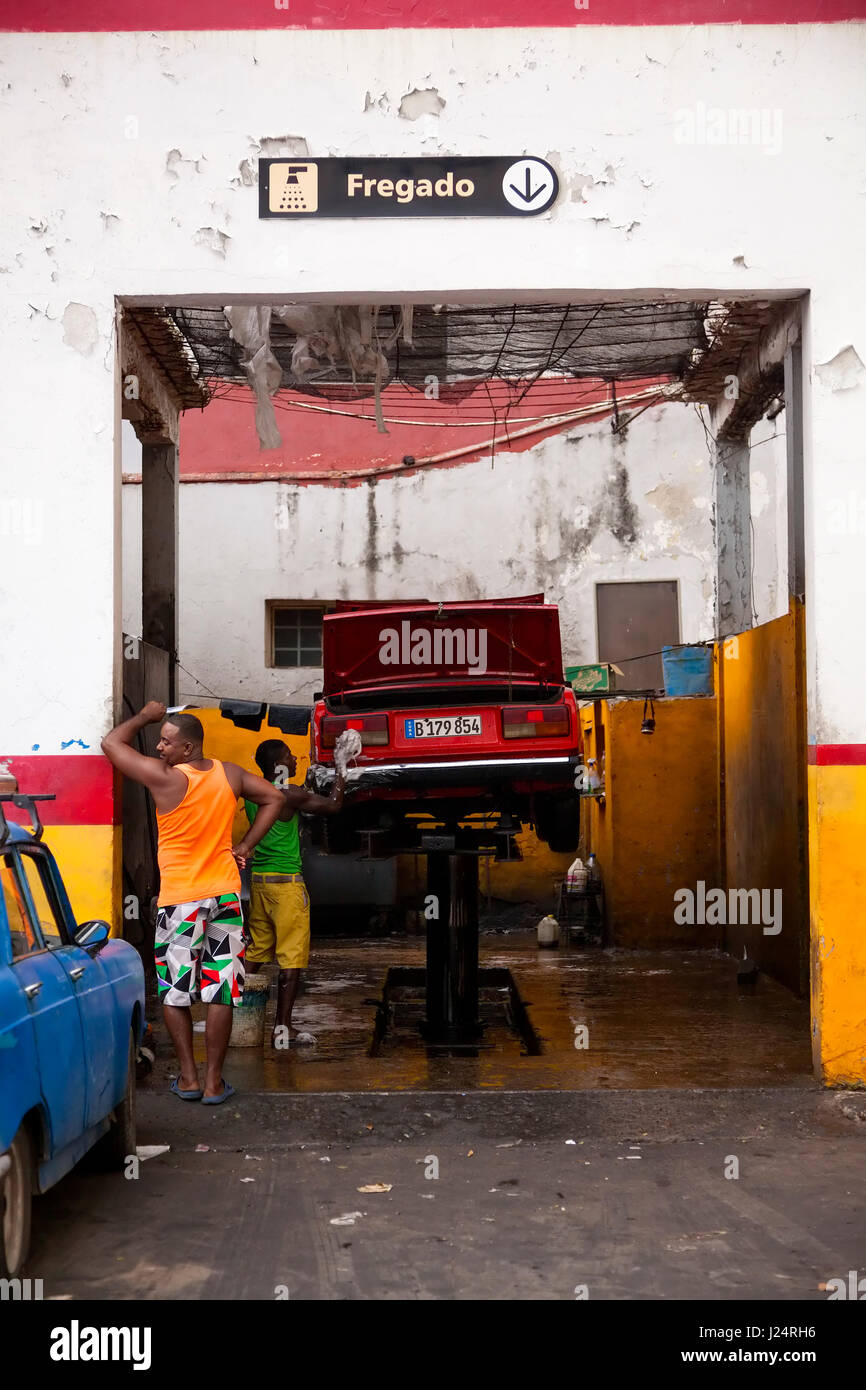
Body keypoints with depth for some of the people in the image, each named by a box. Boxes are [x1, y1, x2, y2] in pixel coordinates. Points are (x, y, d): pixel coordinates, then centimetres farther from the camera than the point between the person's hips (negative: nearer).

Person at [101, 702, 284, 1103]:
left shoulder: (165, 778, -15)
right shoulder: (230, 774, 0)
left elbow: (111, 743, -7)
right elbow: (273, 798, 13)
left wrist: (144, 715, 9)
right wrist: (245, 847, 10)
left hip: (179, 901, -4)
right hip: (226, 894, 4)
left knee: (174, 993, 9)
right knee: (220, 993, 4)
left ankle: (189, 1078, 11)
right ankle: (214, 1082, 7)